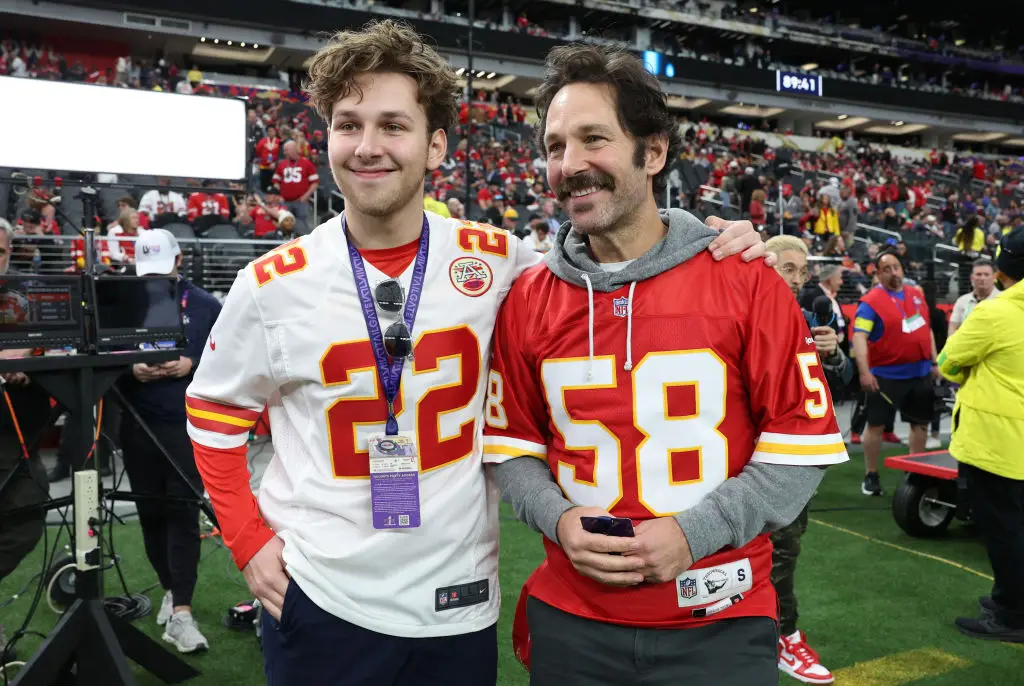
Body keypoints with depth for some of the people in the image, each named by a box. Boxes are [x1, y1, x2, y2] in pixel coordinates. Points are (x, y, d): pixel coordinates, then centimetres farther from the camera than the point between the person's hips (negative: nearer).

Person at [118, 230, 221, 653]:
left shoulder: (204, 305, 2)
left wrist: (191, 365, -16)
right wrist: (131, 369, -13)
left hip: (188, 424, -2)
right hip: (137, 425, 3)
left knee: (183, 513, -6)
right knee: (150, 512, 13)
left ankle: (181, 612, -4)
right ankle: (170, 589, 32)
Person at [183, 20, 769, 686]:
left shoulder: (495, 259, -7)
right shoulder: (274, 282, -8)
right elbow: (215, 411, 5)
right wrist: (249, 540, -3)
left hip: (459, 605, 1)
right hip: (321, 604, 0)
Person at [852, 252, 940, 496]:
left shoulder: (917, 294, 9)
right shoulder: (871, 301, -12)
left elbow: (926, 329, 19)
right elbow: (859, 337, -20)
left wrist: (934, 362, 16)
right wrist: (864, 372, -29)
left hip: (920, 372, 6)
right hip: (887, 374, -6)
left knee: (921, 422, 13)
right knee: (876, 424, -2)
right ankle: (871, 476, 9)